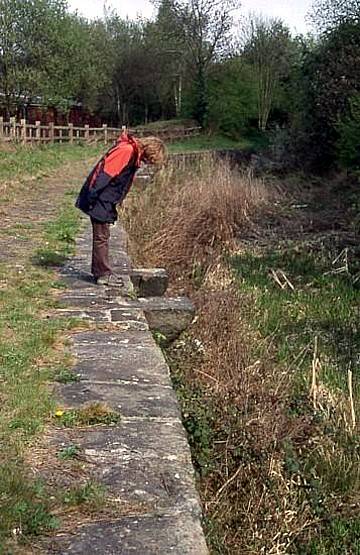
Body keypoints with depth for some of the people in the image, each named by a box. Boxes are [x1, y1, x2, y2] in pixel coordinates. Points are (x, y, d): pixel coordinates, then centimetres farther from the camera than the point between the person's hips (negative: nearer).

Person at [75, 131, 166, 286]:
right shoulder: (126, 150, -20)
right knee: (101, 236, -3)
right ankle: (103, 274, 4)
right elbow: (105, 173, -25)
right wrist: (92, 196, -26)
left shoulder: (134, 153, 11)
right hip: (99, 199, -10)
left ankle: (100, 271, 24)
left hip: (105, 201, 10)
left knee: (102, 236, 15)